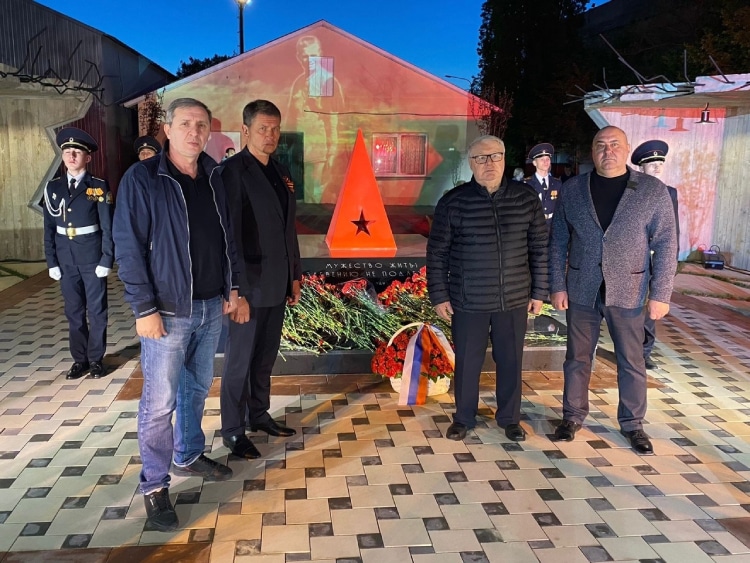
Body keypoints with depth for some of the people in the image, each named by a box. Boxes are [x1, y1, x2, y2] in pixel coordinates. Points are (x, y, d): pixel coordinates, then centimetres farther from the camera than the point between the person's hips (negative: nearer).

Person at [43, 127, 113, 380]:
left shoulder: (99, 187, -4)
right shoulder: (53, 187, 6)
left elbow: (108, 226, -6)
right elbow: (49, 228, 7)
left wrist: (106, 260, -11)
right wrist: (51, 262, 2)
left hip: (92, 258, -3)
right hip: (66, 260, 3)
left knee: (97, 310, 5)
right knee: (74, 311, 10)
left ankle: (96, 359, 17)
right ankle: (79, 359, 21)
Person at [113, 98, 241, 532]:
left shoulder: (214, 178, 7)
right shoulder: (142, 179, -10)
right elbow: (129, 247, -12)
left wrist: (232, 287, 10)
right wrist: (145, 309, -16)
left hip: (211, 306, 6)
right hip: (168, 310, -6)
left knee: (198, 388, 19)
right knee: (160, 402, 1)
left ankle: (190, 456, 37)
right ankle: (155, 486, 15)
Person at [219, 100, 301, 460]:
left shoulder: (281, 172, 11)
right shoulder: (233, 171, -13)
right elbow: (230, 235, -17)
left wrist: (294, 275, 14)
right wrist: (236, 291, -19)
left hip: (277, 283, 7)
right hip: (249, 285, -7)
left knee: (265, 356, 18)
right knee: (239, 359, 6)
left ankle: (259, 414, 34)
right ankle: (232, 430, 20)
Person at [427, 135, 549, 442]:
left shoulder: (526, 198, 0)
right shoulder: (453, 202, -6)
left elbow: (539, 248, 6)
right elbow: (437, 252, -2)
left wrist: (539, 291, 5)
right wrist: (439, 296, -3)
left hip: (514, 300, 2)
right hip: (468, 302, -1)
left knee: (510, 362, 13)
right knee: (467, 363, 10)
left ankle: (510, 418, 33)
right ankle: (463, 418, 30)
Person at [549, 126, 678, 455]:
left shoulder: (653, 190, -4)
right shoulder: (573, 190, 1)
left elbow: (665, 245, -4)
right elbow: (558, 242, 3)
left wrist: (660, 294, -8)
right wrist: (557, 286, -2)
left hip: (628, 292, -1)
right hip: (581, 290, 1)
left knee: (631, 362, 10)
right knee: (577, 358, 11)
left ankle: (632, 424, 26)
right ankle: (572, 417, 27)